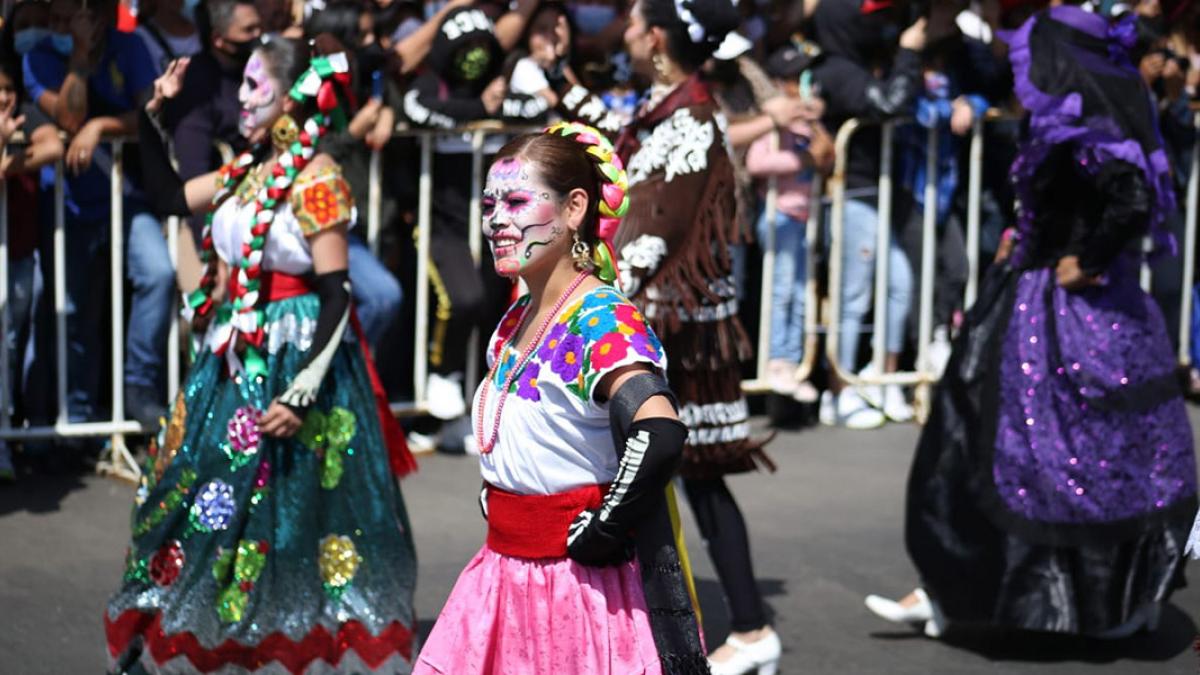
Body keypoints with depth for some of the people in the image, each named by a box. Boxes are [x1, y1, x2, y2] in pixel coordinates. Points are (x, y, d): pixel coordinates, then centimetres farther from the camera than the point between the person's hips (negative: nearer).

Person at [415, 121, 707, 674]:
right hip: (503, 577, 8)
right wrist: (494, 499, 12)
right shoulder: (516, 322, 9)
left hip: (582, 582, -8)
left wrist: (596, 536, -23)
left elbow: (658, 436, -34)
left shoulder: (602, 319, -18)